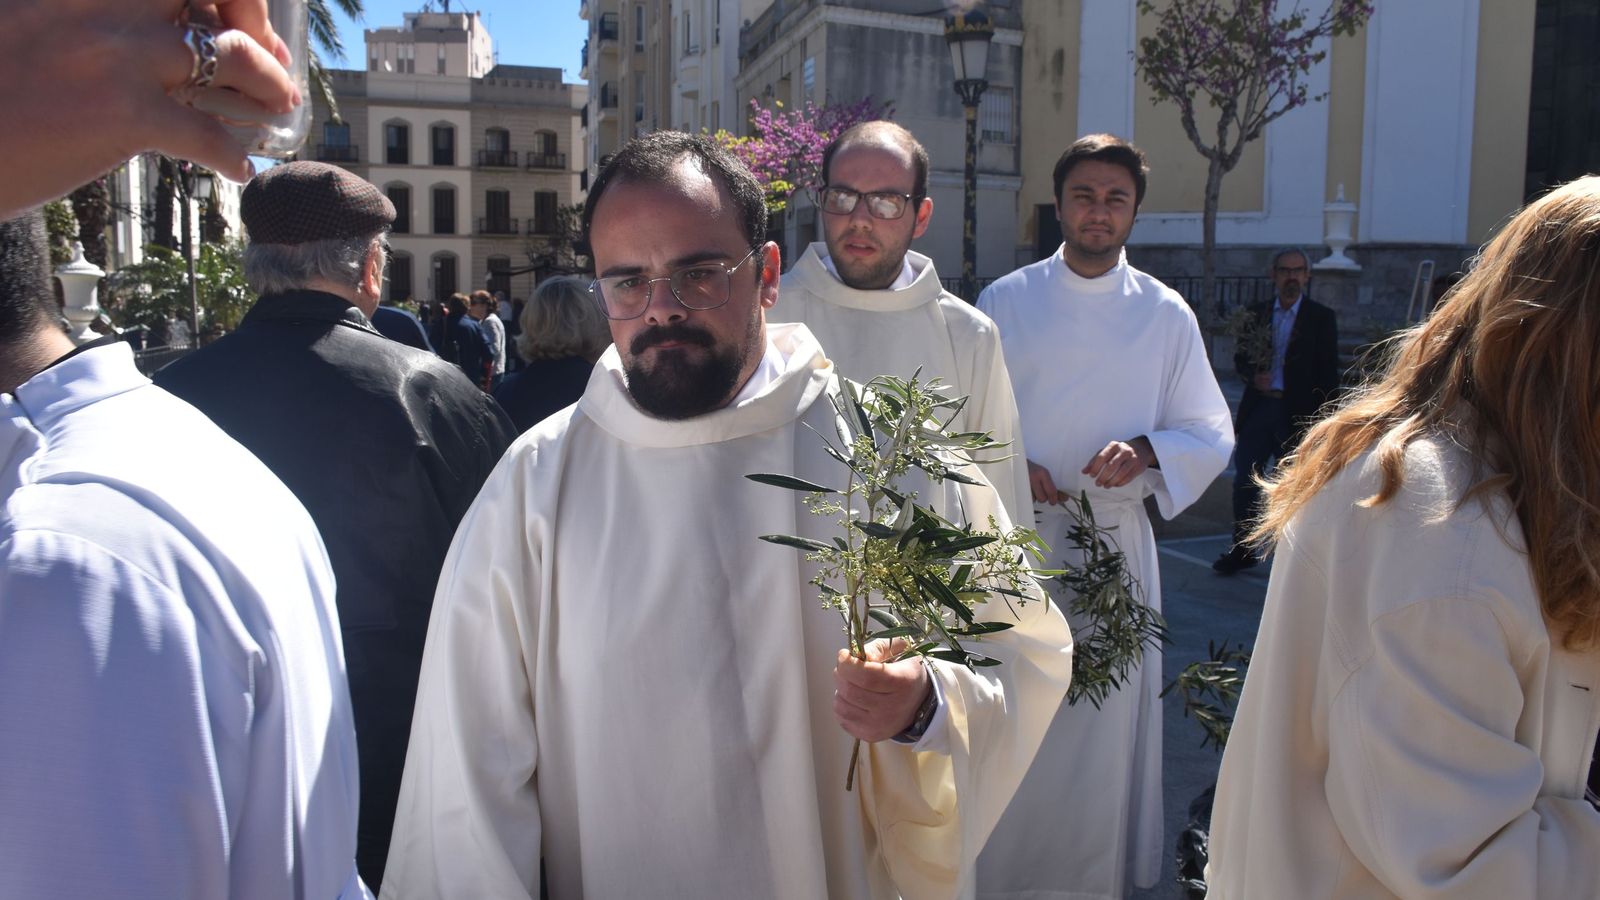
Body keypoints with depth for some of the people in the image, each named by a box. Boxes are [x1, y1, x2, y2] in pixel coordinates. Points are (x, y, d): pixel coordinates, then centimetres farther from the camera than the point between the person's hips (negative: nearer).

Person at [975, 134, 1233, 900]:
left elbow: (1212, 433, 5)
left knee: (1105, 722, 6)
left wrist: (1147, 451, -14)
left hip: (1116, 542, 1)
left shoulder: (1166, 314, 6)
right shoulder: (1005, 303, 4)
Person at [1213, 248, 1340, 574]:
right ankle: (1242, 549, 13)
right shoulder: (1258, 314, 9)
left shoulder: (1321, 318, 0)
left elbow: (1328, 374, -2)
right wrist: (1253, 375, -9)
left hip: (1296, 413, -3)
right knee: (1244, 481, 2)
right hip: (1257, 408, 3)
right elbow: (1241, 357, 14)